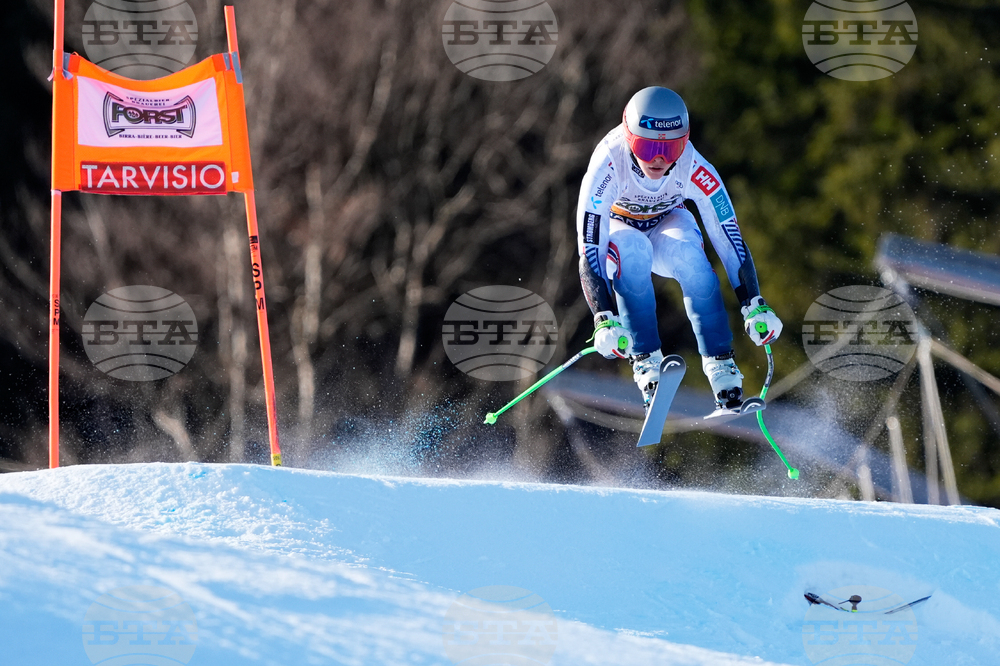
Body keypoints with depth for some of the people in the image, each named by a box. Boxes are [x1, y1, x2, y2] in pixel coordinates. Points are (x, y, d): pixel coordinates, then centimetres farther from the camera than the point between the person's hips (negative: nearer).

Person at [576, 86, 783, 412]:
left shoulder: (694, 169, -32)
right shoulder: (608, 164, -36)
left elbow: (729, 238, -25)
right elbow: (589, 250, -38)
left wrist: (755, 306, -34)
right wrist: (605, 320, -48)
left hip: (668, 224, 1)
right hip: (618, 229, -1)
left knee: (689, 254, -34)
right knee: (632, 252, -37)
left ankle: (720, 362, -25)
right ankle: (645, 360, -28)